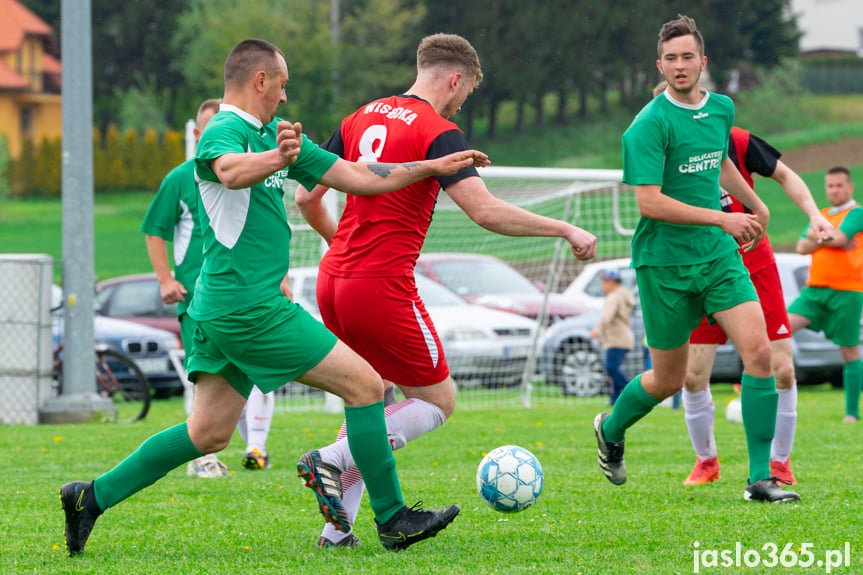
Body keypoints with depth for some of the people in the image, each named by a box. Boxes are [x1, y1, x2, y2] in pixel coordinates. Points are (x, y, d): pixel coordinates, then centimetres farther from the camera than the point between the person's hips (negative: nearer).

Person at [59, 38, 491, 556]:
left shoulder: (277, 134, 17)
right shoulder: (223, 132, -12)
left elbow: (357, 177, 20)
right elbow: (231, 170, -37)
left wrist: (435, 167, 17)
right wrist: (276, 159, -58)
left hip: (225, 311, 10)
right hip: (250, 306, -10)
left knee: (209, 433, 12)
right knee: (366, 385, -4)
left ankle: (93, 497, 13)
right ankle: (392, 520, 3)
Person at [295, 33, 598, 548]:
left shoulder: (362, 119, 12)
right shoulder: (438, 133, -9)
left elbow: (307, 198, 16)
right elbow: (486, 211, -20)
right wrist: (565, 230, -11)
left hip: (333, 281, 8)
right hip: (383, 289, -8)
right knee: (439, 400, 7)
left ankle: (338, 527, 12)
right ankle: (334, 458, -12)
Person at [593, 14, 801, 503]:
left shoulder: (722, 109, 7)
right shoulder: (650, 124, -15)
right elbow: (649, 202, -21)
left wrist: (755, 204, 39)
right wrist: (722, 219, -23)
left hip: (718, 256, 5)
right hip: (664, 262, -5)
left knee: (759, 350, -13)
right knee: (669, 380, 5)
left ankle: (761, 478, -10)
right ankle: (611, 429, 38)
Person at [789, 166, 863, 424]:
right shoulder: (819, 216, 19)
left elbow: (839, 237, -16)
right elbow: (801, 247, 9)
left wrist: (816, 237, -1)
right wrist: (824, 240, -9)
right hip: (815, 288, 5)